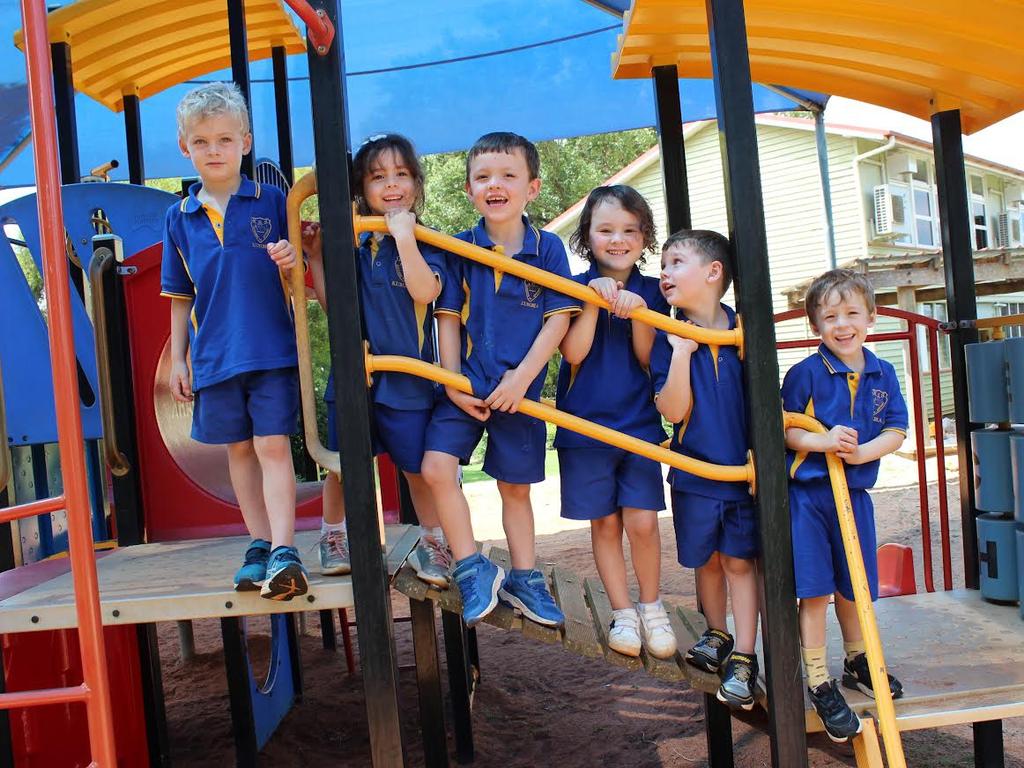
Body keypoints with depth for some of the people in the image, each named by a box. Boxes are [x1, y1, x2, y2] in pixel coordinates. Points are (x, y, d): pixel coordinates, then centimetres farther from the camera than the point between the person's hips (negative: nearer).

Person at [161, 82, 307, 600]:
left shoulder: (271, 202, 0)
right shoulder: (179, 218, 8)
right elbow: (181, 298, 13)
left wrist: (290, 263, -19)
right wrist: (177, 359, 11)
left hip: (272, 349, -3)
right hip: (213, 357, 3)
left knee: (273, 445, -7)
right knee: (239, 450, 11)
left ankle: (283, 551, -6)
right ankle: (259, 545, 21)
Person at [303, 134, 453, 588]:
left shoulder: (424, 243, -4)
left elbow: (425, 291, -23)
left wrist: (404, 234, -24)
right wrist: (315, 257, 2)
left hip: (406, 377, -3)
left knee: (417, 468, 7)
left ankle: (432, 543, 27)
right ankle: (333, 537, 33)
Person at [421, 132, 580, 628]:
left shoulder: (547, 248, -3)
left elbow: (559, 319, -6)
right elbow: (448, 318, 1)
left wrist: (521, 377, -14)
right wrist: (452, 382, -7)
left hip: (519, 389, 0)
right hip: (466, 385, 1)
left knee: (514, 486, 12)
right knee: (436, 466, -16)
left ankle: (523, 578, 30)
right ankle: (472, 569, 1)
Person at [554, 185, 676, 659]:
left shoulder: (652, 291, 5)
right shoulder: (577, 287, 0)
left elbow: (648, 358, -2)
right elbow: (574, 352, -12)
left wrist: (637, 309, -16)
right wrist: (594, 299, -19)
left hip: (639, 422, 1)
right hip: (586, 424, -1)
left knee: (642, 522, -3)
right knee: (604, 524, 6)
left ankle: (651, 607, 19)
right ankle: (622, 612, 21)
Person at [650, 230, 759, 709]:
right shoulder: (669, 339, -5)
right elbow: (672, 410, -14)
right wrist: (681, 352, -23)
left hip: (745, 467, -1)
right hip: (695, 470, 1)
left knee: (739, 560, 4)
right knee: (707, 560, 15)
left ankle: (743, 659, 15)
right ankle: (716, 637, 36)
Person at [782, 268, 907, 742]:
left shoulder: (882, 374, 4)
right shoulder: (806, 373, -9)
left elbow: (896, 431, 2)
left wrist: (860, 452, -16)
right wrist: (821, 442, -25)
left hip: (854, 493, 4)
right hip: (807, 493, -4)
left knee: (852, 586, 18)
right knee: (814, 590, -3)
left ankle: (857, 663, 41)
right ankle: (819, 684, 10)